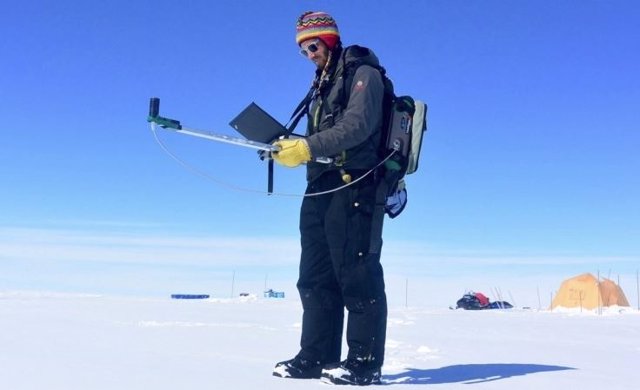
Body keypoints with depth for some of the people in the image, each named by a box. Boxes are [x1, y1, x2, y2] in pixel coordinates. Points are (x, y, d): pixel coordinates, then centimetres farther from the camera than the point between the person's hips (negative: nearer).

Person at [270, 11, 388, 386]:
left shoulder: (363, 74, -2)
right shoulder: (324, 83, 25)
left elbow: (356, 127, -17)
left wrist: (306, 148, -22)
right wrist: (291, 147, 2)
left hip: (354, 186, -9)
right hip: (322, 188, 9)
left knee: (356, 274, -9)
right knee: (316, 277, 8)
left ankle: (365, 362, -3)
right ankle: (316, 357, 14)